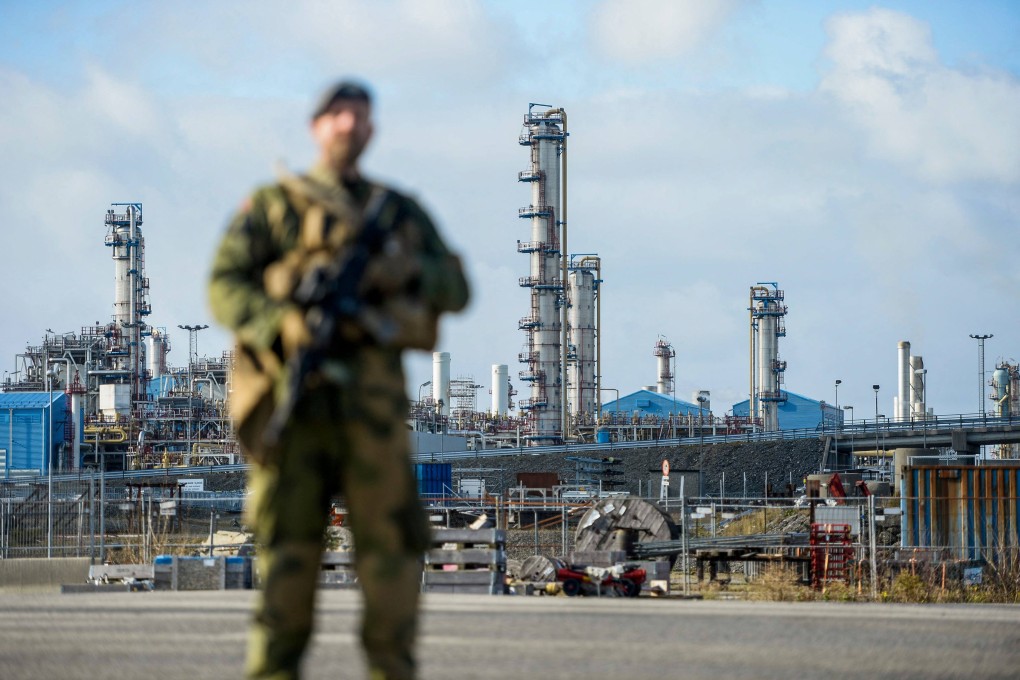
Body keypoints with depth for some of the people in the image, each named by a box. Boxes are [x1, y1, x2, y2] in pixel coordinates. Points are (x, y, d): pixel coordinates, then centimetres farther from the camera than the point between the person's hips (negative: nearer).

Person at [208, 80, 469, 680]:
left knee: (391, 535, -5)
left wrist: (405, 270, -7)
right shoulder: (273, 205, 13)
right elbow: (226, 285, 2)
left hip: (372, 395, 2)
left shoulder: (402, 212, 22)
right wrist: (285, 326, -17)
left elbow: (456, 286, 15)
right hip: (295, 390, -2)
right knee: (290, 540, -6)